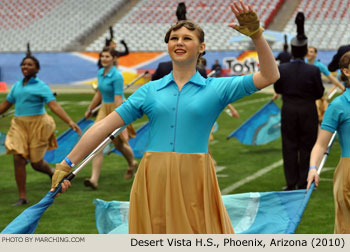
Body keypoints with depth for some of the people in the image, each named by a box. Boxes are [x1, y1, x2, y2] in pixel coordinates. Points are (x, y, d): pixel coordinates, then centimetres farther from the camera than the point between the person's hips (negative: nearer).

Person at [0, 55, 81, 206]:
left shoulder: (41, 86, -6)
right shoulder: (17, 86, 10)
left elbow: (54, 105, -16)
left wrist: (69, 122, -27)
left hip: (37, 125, -4)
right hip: (19, 126, 4)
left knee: (36, 163, 2)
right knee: (18, 160, -8)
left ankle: (52, 174, 37)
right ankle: (22, 197, 1)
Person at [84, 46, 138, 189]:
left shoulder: (117, 76, -20)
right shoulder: (100, 73, 3)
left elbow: (118, 99, -24)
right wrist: (90, 110, 25)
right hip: (104, 109, 6)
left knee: (119, 143, 12)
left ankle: (132, 164, 44)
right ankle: (94, 179, -14)